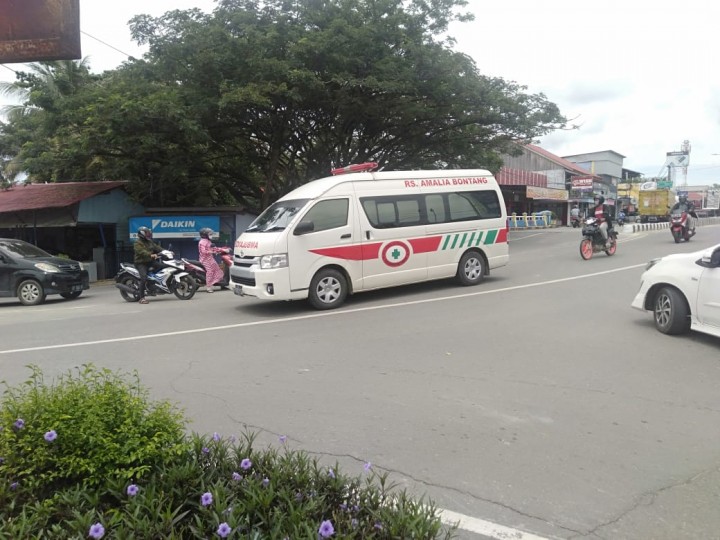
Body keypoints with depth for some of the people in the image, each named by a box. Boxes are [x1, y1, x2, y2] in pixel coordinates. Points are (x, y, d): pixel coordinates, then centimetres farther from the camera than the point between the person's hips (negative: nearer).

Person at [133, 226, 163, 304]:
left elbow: (157, 247, 10)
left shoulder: (150, 242, 16)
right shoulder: (138, 244, -10)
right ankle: (142, 298, -21)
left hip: (150, 262, 8)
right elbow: (142, 252, -26)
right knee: (144, 278, -25)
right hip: (141, 263, -8)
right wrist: (151, 255, -42)